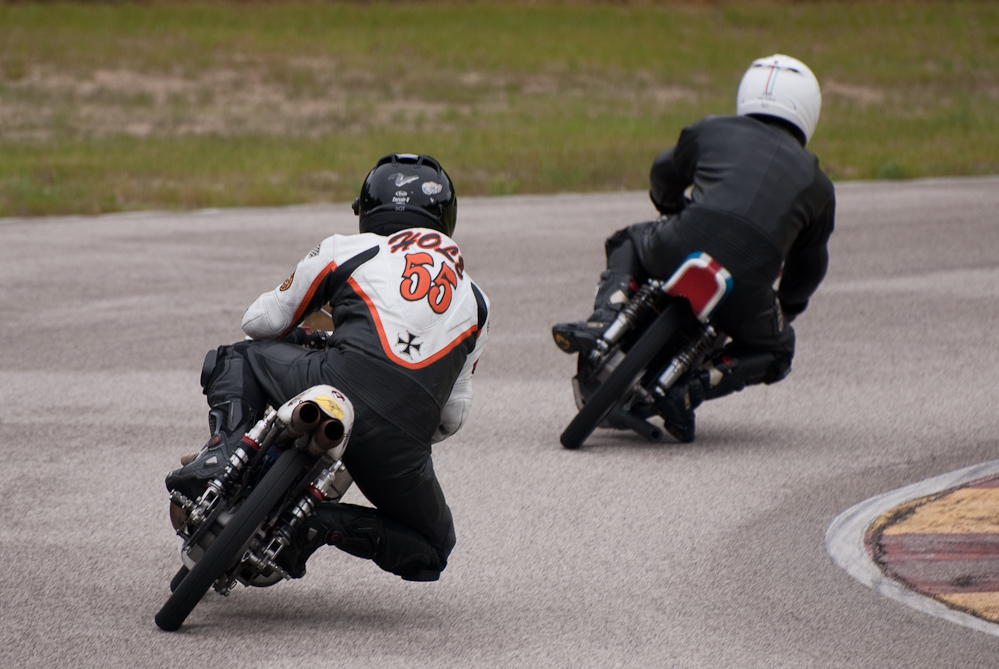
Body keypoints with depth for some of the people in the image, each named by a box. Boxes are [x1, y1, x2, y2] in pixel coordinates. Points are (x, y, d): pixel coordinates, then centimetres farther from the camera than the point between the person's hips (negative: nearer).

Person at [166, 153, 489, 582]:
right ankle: (331, 525, -2)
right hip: (402, 445, 1)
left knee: (235, 359, 27)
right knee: (432, 550, 25)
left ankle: (225, 446, -3)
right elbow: (453, 416, 25)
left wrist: (298, 336, 48)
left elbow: (261, 321, 25)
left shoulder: (344, 251, 18)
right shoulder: (473, 301, 26)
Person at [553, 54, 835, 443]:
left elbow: (664, 175, 41)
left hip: (679, 250, 1)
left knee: (629, 243, 35)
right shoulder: (816, 182, 24)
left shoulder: (711, 131, 22)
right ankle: (690, 391, 3)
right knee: (775, 351, 29)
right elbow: (808, 266, 33)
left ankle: (604, 320, 5)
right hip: (746, 285, 0)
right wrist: (786, 309, 54)